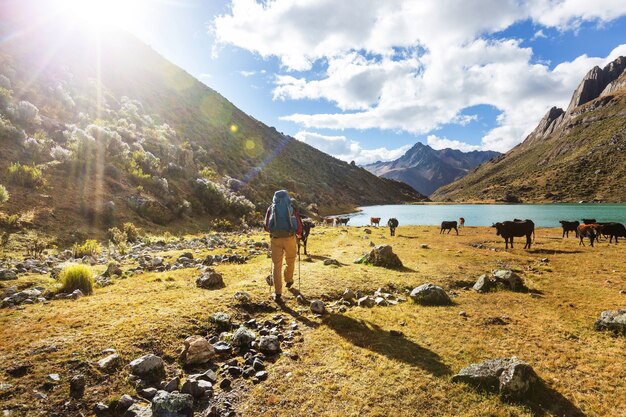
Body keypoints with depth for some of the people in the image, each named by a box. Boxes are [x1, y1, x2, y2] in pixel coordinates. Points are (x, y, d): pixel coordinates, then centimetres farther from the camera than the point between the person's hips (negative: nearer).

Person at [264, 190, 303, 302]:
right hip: (290, 238, 0)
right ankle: (288, 280, 43)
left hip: (275, 239, 1)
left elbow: (266, 226, 10)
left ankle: (278, 293, 5)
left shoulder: (271, 208, 9)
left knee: (277, 265, 6)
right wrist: (299, 233, 23)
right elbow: (299, 224, 3)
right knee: (290, 261, 24)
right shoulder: (291, 207, 6)